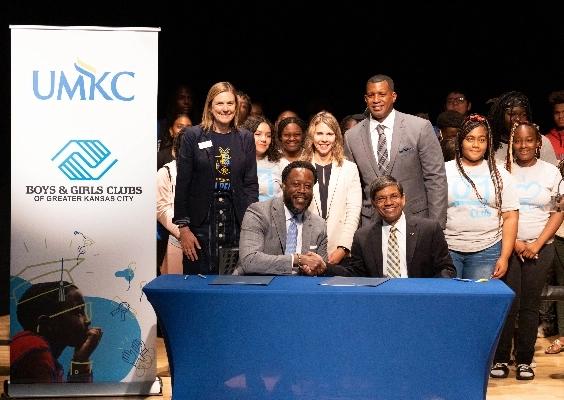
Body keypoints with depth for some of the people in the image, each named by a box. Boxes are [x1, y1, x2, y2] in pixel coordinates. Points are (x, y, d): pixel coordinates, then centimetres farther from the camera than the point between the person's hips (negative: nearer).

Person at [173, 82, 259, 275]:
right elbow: (182, 184, 0)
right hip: (201, 221, -2)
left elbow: (251, 184, 8)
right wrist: (183, 227, -5)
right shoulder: (193, 135, 2)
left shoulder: (246, 138, 8)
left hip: (236, 221, 2)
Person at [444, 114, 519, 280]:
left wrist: (504, 257, -3)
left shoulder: (500, 176, 8)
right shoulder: (444, 171, 6)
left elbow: (510, 217, 5)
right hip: (448, 250, 0)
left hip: (487, 252, 1)